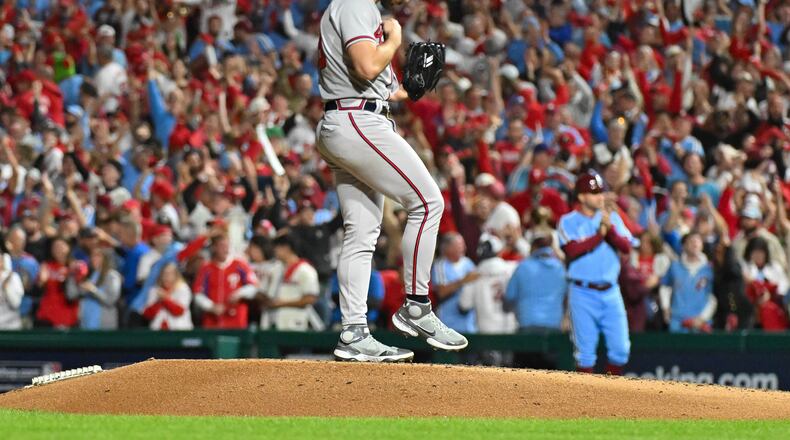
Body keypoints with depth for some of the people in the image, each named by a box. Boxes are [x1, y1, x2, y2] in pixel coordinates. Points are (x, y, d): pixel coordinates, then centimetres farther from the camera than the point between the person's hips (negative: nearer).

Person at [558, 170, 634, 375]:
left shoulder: (612, 217, 11)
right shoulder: (568, 221, 1)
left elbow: (626, 247, -1)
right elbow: (573, 250, -15)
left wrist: (610, 228, -16)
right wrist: (599, 234, -14)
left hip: (610, 292, 3)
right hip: (583, 293, -3)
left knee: (621, 348, -3)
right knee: (585, 350, -2)